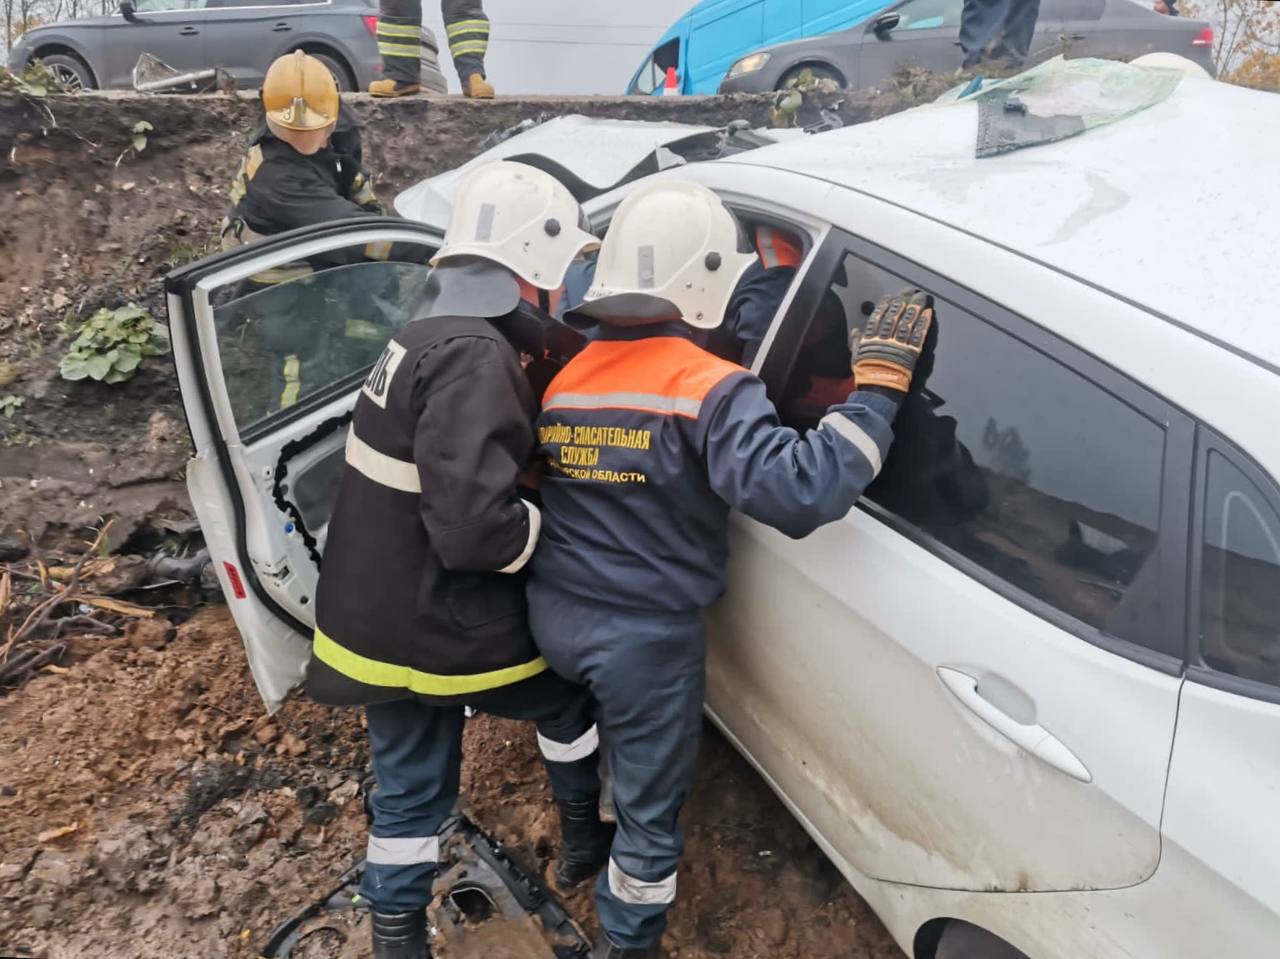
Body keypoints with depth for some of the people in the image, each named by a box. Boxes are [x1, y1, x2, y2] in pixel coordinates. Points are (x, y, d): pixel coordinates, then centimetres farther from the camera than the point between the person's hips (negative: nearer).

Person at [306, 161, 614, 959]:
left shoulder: (428, 336, 7)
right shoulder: (476, 358, -25)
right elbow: (474, 526, -32)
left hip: (375, 620, 8)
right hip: (436, 630, -8)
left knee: (410, 787, 20)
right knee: (570, 699, 19)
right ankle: (586, 840, 41)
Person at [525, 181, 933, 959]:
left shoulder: (567, 377, 4)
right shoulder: (707, 387, -20)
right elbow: (800, 491, -33)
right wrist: (880, 381, -26)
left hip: (555, 615, 7)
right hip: (646, 637, -7)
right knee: (650, 813, 14)